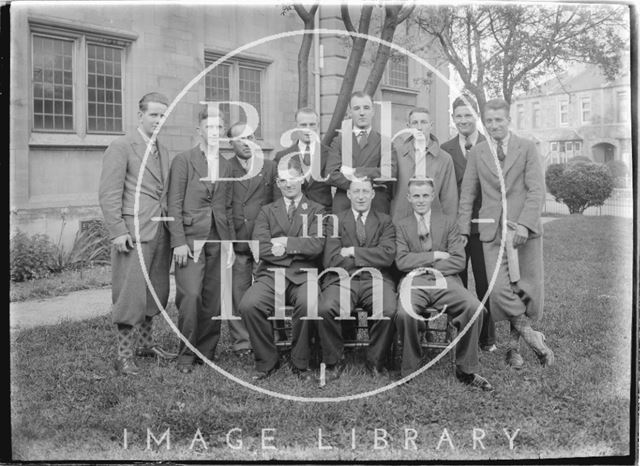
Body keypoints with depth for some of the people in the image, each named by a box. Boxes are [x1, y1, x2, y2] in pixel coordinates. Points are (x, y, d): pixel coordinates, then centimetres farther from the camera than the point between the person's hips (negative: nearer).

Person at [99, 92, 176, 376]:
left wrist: (172, 228, 11)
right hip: (134, 232, -7)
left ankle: (146, 344, 29)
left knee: (156, 292, 13)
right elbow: (109, 194, -10)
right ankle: (124, 356, 6)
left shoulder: (163, 151, 18)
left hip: (160, 233, 7)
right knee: (130, 294, -4)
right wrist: (118, 232, -16)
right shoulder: (121, 147, -5)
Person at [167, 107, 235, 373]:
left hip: (218, 241, 5)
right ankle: (186, 356, 0)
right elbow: (174, 204, -5)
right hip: (190, 238, -4)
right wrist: (179, 241, -12)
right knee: (190, 295, -15)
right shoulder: (183, 161, 0)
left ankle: (206, 354, 16)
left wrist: (231, 242, 11)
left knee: (214, 301, 4)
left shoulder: (226, 166, 15)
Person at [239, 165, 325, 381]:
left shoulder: (316, 210, 14)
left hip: (303, 275, -1)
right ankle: (267, 361, -5)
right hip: (271, 274, 2)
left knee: (307, 304, -34)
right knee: (248, 305, -27)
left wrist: (286, 243, -6)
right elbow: (260, 248, 2)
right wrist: (299, 248, -4)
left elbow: (316, 245, -2)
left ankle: (300, 363, -11)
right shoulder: (267, 211, 18)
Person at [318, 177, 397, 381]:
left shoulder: (385, 221, 14)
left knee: (388, 311, -31)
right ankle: (333, 362, -6)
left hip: (375, 280, 0)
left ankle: (376, 362, -6)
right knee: (325, 309, -30)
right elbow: (330, 260, -1)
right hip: (342, 280, 0)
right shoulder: (336, 221, 12)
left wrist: (354, 252, -6)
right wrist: (370, 259, -1)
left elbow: (388, 255, -3)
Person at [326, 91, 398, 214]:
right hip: (344, 205, 1)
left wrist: (355, 172, -8)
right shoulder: (338, 142, 12)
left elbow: (391, 172, -6)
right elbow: (331, 175, 0)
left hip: (378, 205, -1)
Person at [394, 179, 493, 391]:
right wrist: (435, 256, -5)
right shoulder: (401, 226, 14)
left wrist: (428, 268, -6)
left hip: (445, 281, 1)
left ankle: (466, 370, -10)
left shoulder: (448, 222, 15)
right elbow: (401, 262, 0)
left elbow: (458, 261, 4)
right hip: (414, 283, -1)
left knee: (474, 307, -28)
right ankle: (409, 370, -10)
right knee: (404, 313, -34)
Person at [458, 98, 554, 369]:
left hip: (525, 228, 0)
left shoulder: (527, 148, 5)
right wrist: (463, 230, 5)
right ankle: (532, 337, 5)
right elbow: (467, 194, 12)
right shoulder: (476, 153, 11)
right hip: (493, 230, 1)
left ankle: (514, 344, 20)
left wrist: (524, 224, -15)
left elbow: (537, 190, -2)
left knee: (527, 288, 1)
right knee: (499, 289, -13)